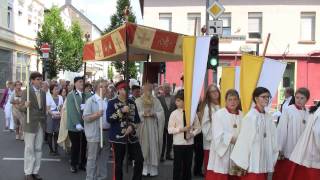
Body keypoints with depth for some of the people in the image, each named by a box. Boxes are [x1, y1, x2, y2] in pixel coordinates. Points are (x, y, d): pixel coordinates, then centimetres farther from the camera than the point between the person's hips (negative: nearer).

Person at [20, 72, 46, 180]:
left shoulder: (43, 93, 10)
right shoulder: (26, 92, -7)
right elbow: (22, 109, -8)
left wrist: (45, 120, 13)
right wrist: (25, 106, -29)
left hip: (41, 124, 5)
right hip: (30, 124, -5)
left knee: (38, 149, 10)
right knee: (29, 149, 3)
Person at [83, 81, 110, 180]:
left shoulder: (108, 101, 10)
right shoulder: (91, 100, -5)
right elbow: (85, 117, -11)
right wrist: (96, 115, -24)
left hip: (107, 132, 6)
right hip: (95, 133, -5)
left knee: (104, 158, 13)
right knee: (92, 158, 2)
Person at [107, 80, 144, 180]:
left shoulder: (132, 102, 10)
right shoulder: (112, 103, -3)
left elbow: (137, 119, 12)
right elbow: (109, 119, -12)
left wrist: (132, 127, -8)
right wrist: (121, 111, -18)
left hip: (132, 136, 4)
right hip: (118, 137, -4)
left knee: (139, 159, 2)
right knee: (118, 163, 4)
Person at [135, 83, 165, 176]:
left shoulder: (156, 100, 10)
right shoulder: (138, 101, 3)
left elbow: (161, 113, 4)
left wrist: (154, 114, -12)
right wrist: (142, 114, -19)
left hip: (153, 127, 2)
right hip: (142, 126, -2)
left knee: (154, 147, 3)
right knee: (144, 147, -1)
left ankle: (153, 169, 12)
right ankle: (144, 168, 8)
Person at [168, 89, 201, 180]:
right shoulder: (174, 113, -5)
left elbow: (198, 128, 5)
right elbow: (170, 129, -8)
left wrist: (193, 133, -14)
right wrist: (181, 129, -19)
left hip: (189, 143, 2)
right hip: (178, 144, -2)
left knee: (188, 166, 13)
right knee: (177, 167, 5)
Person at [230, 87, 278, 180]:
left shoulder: (269, 117, 5)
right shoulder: (250, 117, -13)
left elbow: (272, 138, 10)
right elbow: (244, 140, -13)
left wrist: (274, 158, 10)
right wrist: (242, 163, -11)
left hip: (265, 162, 6)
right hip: (252, 162, -6)